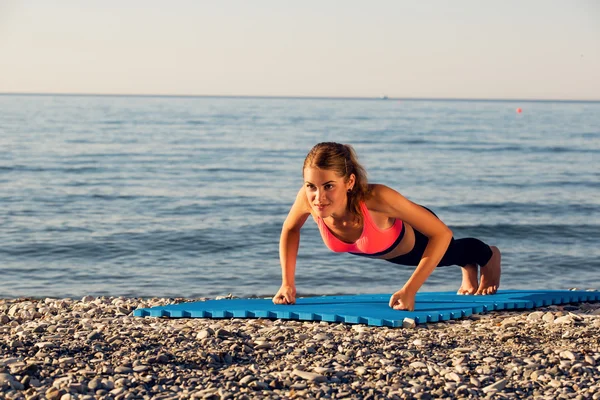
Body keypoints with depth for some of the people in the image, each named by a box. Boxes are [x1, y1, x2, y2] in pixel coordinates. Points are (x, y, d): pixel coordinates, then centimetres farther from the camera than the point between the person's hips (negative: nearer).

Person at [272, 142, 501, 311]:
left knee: (454, 252, 32)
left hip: (417, 240, -4)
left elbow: (442, 234, -41)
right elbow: (290, 230, -13)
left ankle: (491, 256, 68)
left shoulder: (376, 198, -49)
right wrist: (287, 284, -19)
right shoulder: (307, 198, -38)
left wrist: (410, 290, -45)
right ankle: (469, 271, 71)